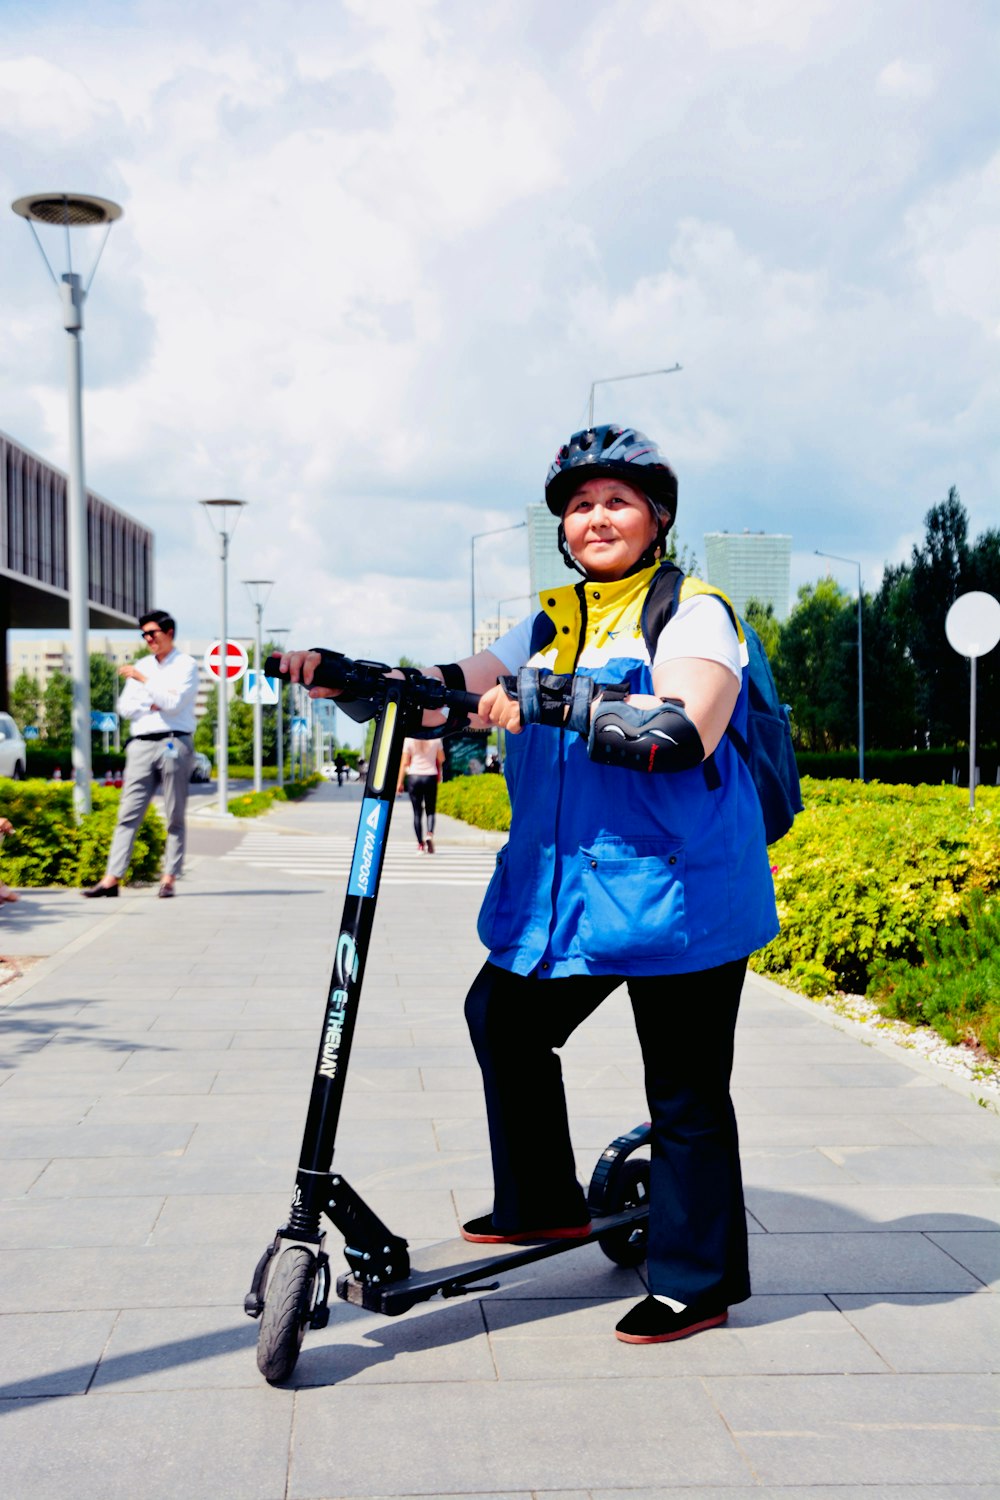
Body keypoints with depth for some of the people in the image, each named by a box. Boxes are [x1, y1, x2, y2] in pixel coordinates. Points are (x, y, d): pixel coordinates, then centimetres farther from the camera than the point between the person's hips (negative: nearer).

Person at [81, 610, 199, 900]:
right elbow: (125, 707, 11)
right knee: (128, 814, -1)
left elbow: (174, 703, -12)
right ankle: (111, 879, -4)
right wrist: (154, 704, -4)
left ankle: (169, 879, 2)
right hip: (141, 744, 5)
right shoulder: (140, 666, 19)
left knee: (175, 817, -1)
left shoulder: (186, 665, 3)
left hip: (174, 743, -4)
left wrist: (142, 680, -10)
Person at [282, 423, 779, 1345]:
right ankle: (543, 1205, 35)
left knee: (685, 1093, 1)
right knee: (503, 1017, 17)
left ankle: (698, 1283, 16)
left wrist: (560, 702, -30)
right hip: (561, 887, 8)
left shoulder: (694, 612, -7)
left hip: (675, 890, -7)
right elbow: (457, 686, 5)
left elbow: (686, 732, -24)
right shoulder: (553, 622, 15)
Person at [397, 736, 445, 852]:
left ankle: (420, 844, 3)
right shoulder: (435, 739, -3)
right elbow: (441, 759, 4)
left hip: (414, 777, 0)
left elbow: (404, 762, -4)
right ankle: (430, 834, -19)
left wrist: (400, 782, 1)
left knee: (417, 813, 6)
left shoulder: (409, 740, -5)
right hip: (430, 777, 0)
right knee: (431, 811, 8)